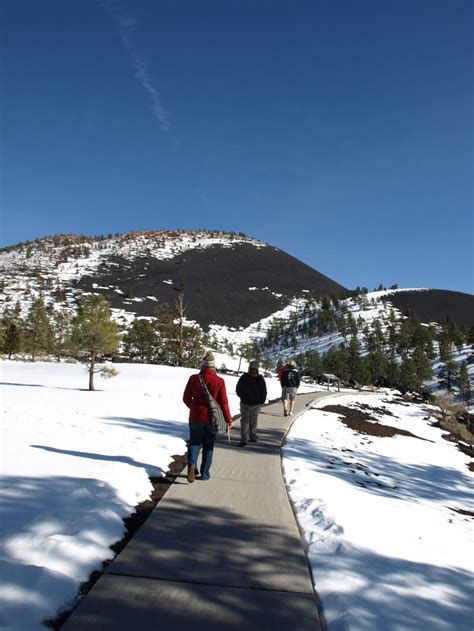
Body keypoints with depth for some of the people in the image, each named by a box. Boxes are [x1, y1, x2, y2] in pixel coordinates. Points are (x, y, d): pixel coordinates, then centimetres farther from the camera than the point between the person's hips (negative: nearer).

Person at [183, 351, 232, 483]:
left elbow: (186, 398, 0)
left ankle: (192, 464, -11)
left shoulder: (193, 378, -7)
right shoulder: (219, 381, -11)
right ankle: (205, 473, 18)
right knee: (208, 446, 14)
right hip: (212, 418, 0)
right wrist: (228, 419, 4)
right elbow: (224, 402, -8)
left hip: (196, 417, 0)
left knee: (195, 442, 14)